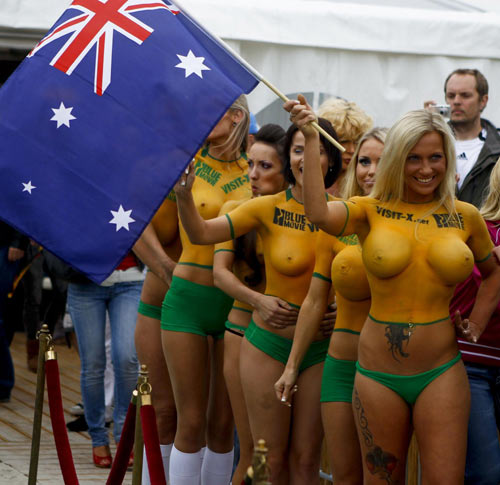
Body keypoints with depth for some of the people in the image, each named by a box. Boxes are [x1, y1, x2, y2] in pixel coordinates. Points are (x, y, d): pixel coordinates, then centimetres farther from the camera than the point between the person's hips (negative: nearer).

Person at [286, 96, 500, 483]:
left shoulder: (465, 216, 5)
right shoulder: (371, 211, 0)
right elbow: (318, 213, -22)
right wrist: (310, 137, -23)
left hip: (441, 373, 0)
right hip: (378, 374, 0)